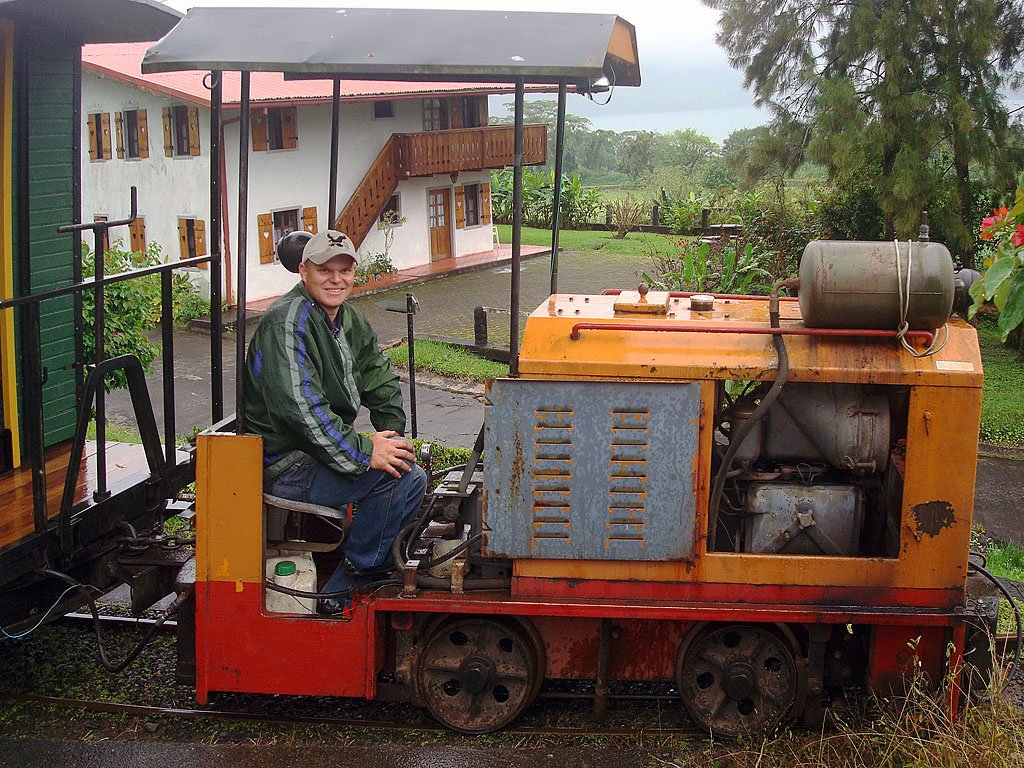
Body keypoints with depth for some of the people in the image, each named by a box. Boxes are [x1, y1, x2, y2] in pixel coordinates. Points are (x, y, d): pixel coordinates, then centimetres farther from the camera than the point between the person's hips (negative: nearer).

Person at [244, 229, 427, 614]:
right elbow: (300, 409, -29)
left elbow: (381, 380, 20)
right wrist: (364, 452, -27)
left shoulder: (349, 321, 14)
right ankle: (345, 587, -12)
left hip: (319, 449, 10)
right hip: (283, 468, -10)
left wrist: (391, 436, 2)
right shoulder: (288, 323, -19)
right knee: (399, 475, -22)